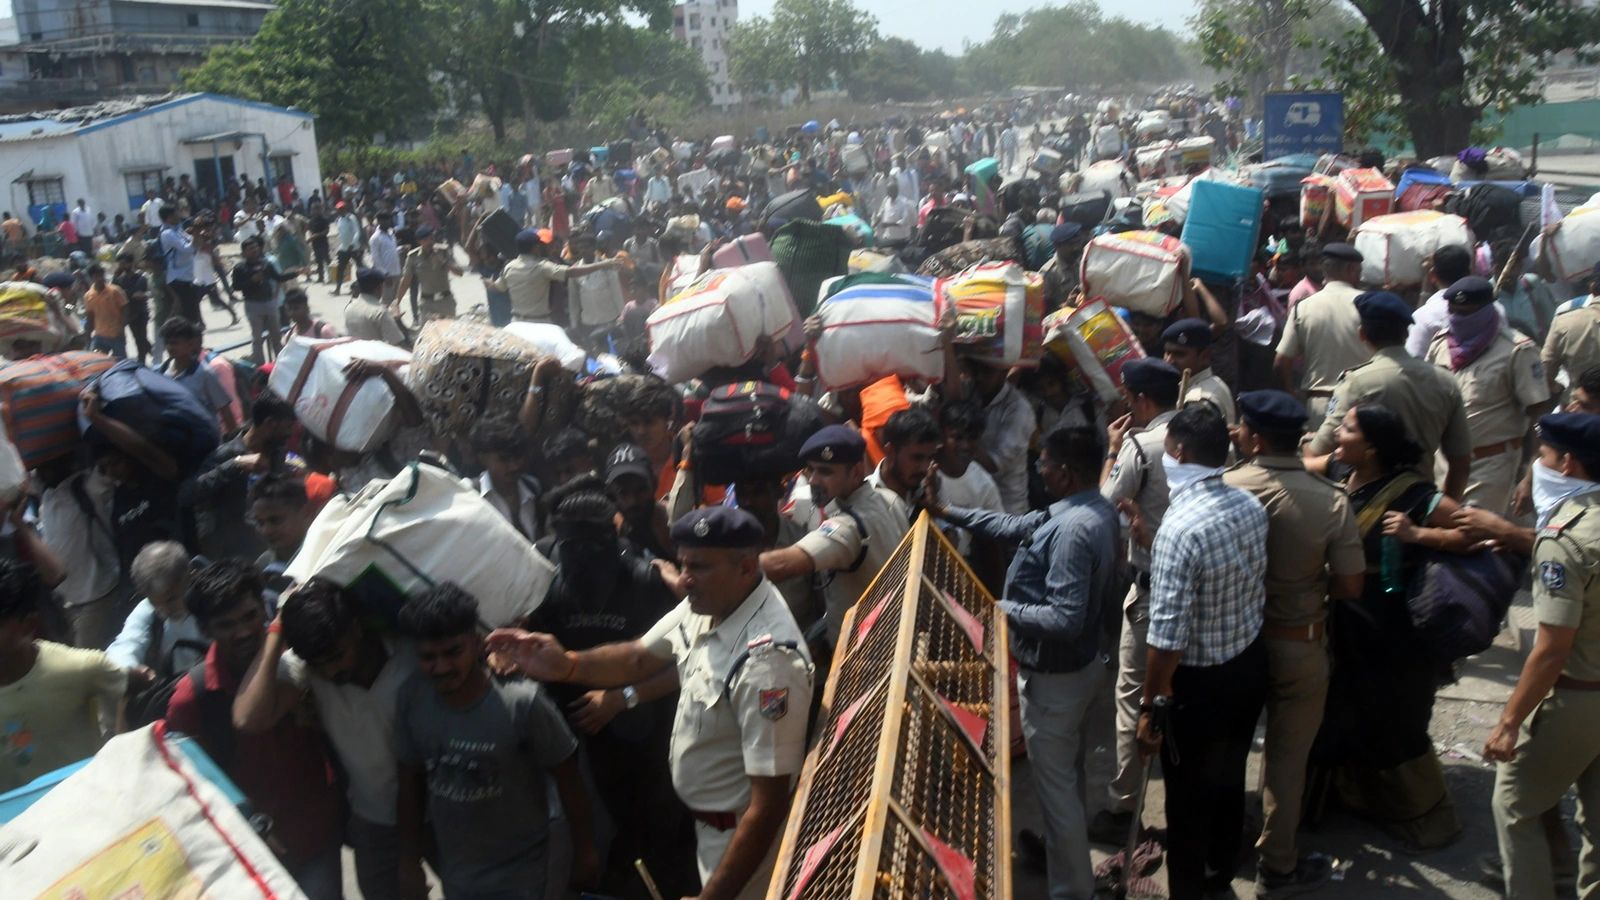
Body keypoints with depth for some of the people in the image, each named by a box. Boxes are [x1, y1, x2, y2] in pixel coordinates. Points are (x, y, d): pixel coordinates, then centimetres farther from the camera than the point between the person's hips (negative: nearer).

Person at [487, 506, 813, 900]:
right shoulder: (708, 604, -10)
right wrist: (565, 666, -14)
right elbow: (640, 658, 4)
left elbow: (768, 805, -31)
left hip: (742, 834, -8)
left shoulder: (767, 660, -35)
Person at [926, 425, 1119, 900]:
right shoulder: (1095, 509, 0)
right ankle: (1065, 843, 50)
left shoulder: (1073, 530, -32)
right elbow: (1017, 526, 8)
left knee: (1055, 783, 6)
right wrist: (945, 511, 8)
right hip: (1082, 663, 10)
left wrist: (1003, 610, -21)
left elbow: (1064, 618, -35)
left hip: (1053, 677, -10)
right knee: (1070, 771, 28)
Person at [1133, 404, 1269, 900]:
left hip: (1200, 683, -8)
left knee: (1188, 798, 13)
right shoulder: (1252, 506, -7)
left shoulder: (1180, 528, -30)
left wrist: (1150, 707, -16)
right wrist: (1153, 544, 11)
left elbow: (1167, 637, -27)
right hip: (1251, 663, 8)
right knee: (1229, 778, 27)